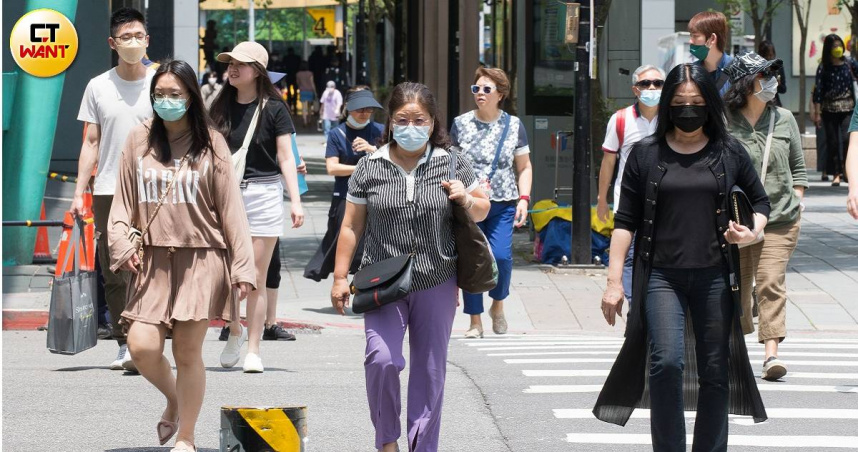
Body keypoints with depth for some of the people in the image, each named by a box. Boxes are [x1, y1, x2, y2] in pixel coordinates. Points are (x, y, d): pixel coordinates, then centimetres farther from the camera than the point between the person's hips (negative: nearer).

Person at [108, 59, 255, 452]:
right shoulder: (139, 140, 7)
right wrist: (122, 244, -5)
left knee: (188, 352, 0)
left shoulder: (210, 144, 2)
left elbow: (230, 208, 1)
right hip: (153, 259, 2)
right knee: (142, 346, -11)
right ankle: (173, 401, 21)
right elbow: (124, 200, 11)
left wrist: (242, 266, -4)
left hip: (201, 259, -2)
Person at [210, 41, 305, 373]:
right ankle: (235, 332, 25)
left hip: (264, 193, -3)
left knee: (256, 279, 0)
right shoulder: (221, 107, 8)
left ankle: (253, 351, 7)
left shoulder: (273, 109, -1)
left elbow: (286, 158, -1)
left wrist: (295, 201, -9)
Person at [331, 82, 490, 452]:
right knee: (382, 359, -19)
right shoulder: (370, 167, 2)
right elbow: (352, 227, 7)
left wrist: (467, 200, -7)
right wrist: (340, 277, 4)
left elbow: (482, 211, 16)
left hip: (437, 285, 2)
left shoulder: (452, 165, 4)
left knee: (430, 370, 7)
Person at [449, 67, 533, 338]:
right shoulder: (461, 124, 7)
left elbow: (524, 167, 11)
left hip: (503, 204, 0)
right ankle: (475, 323, 7)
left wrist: (523, 198, -1)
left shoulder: (513, 125, 7)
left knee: (501, 256, -17)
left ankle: (498, 305, 9)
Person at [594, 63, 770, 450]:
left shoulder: (729, 153, 6)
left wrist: (752, 230, -4)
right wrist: (614, 281, 0)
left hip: (714, 277, 2)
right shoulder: (646, 154, 4)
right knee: (666, 362, -16)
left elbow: (760, 201, 18)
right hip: (662, 277, -1)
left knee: (715, 372, 4)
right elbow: (625, 222, 6)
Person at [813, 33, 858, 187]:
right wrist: (817, 113, -4)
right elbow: (818, 91, 0)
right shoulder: (823, 68, 1)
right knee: (832, 142, 1)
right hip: (829, 109, 0)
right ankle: (836, 175, 8)